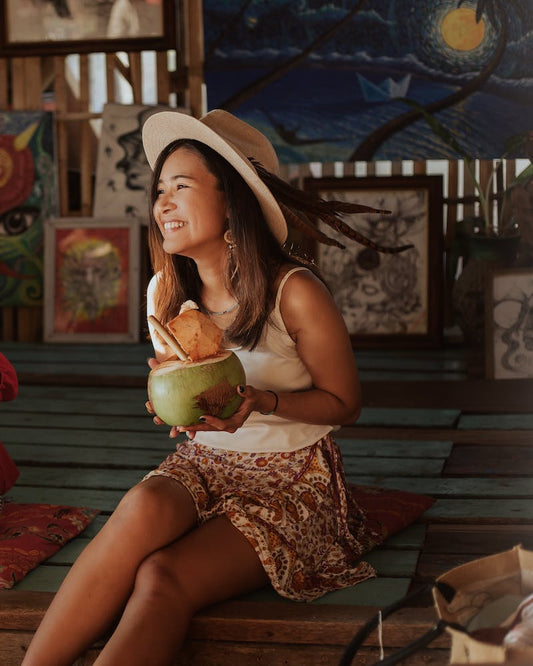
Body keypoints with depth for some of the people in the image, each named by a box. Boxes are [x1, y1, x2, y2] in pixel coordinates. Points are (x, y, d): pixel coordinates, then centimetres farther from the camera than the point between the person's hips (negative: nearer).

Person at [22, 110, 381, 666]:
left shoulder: (294, 292, -15)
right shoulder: (164, 292, 1)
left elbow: (344, 402, -5)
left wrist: (262, 402, -23)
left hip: (290, 479, -4)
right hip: (203, 464, 4)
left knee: (162, 578, -30)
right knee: (144, 507, -33)